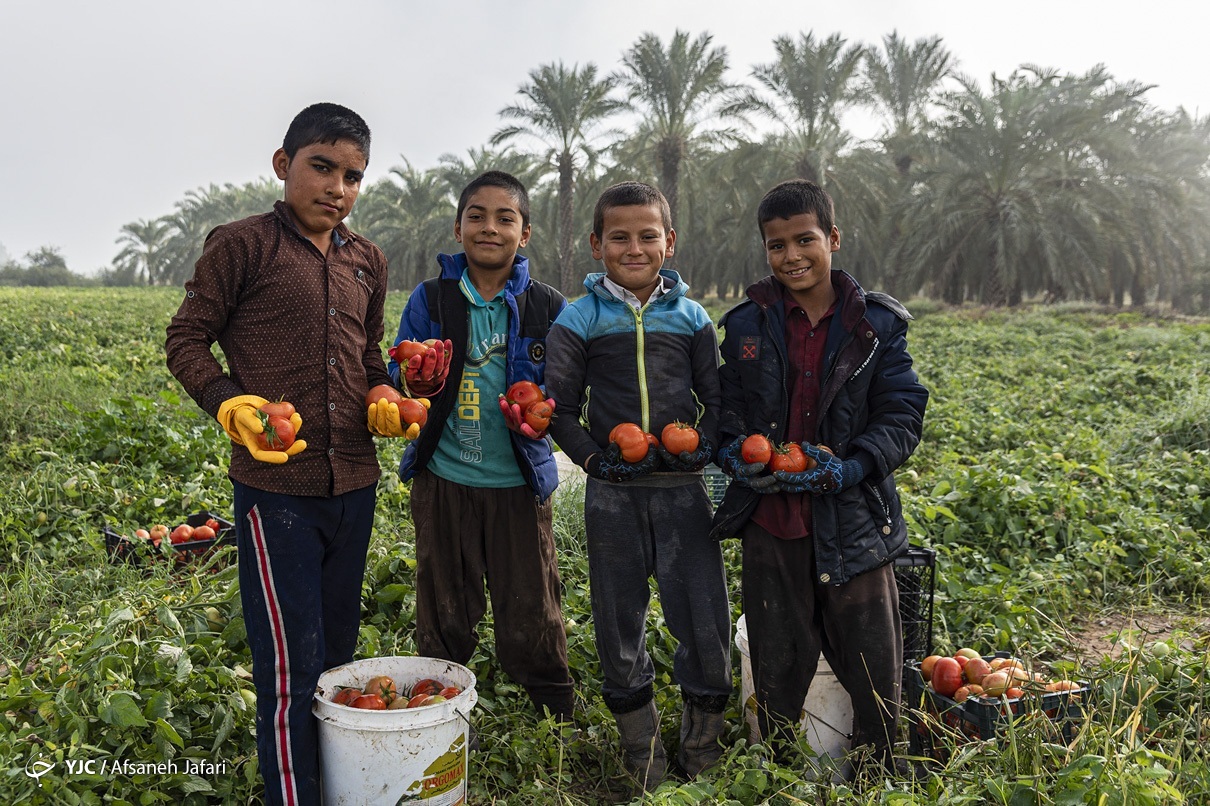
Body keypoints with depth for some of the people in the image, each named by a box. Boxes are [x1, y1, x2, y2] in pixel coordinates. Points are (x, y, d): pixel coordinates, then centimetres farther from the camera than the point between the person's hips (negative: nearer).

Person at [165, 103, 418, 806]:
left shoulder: (368, 261, 12)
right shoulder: (242, 245, -4)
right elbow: (186, 340, -2)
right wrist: (231, 405, -19)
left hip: (354, 485, 6)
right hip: (276, 487, -6)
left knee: (339, 654, 17)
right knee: (291, 668, -1)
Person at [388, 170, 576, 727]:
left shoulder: (547, 307, 1)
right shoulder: (430, 299, 2)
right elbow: (397, 381, 2)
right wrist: (415, 382, -21)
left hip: (519, 480, 0)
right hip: (444, 477, 1)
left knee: (530, 614, 7)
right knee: (444, 616, 13)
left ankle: (559, 717, 31)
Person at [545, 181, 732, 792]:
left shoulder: (690, 317, 6)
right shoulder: (579, 320, 1)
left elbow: (716, 398, 10)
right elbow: (559, 407, 0)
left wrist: (703, 445, -8)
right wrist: (594, 458, -12)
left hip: (682, 486, 1)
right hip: (613, 491, -1)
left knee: (705, 616, 1)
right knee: (619, 618, 9)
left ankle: (702, 742, 24)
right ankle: (640, 744, 29)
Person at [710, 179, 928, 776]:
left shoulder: (876, 325, -1)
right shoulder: (746, 326, 2)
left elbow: (902, 417, -4)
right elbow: (726, 414, 6)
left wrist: (849, 468, -20)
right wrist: (739, 457, -15)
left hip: (853, 520, 0)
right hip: (771, 519, 1)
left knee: (874, 667, 9)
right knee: (777, 665, 14)